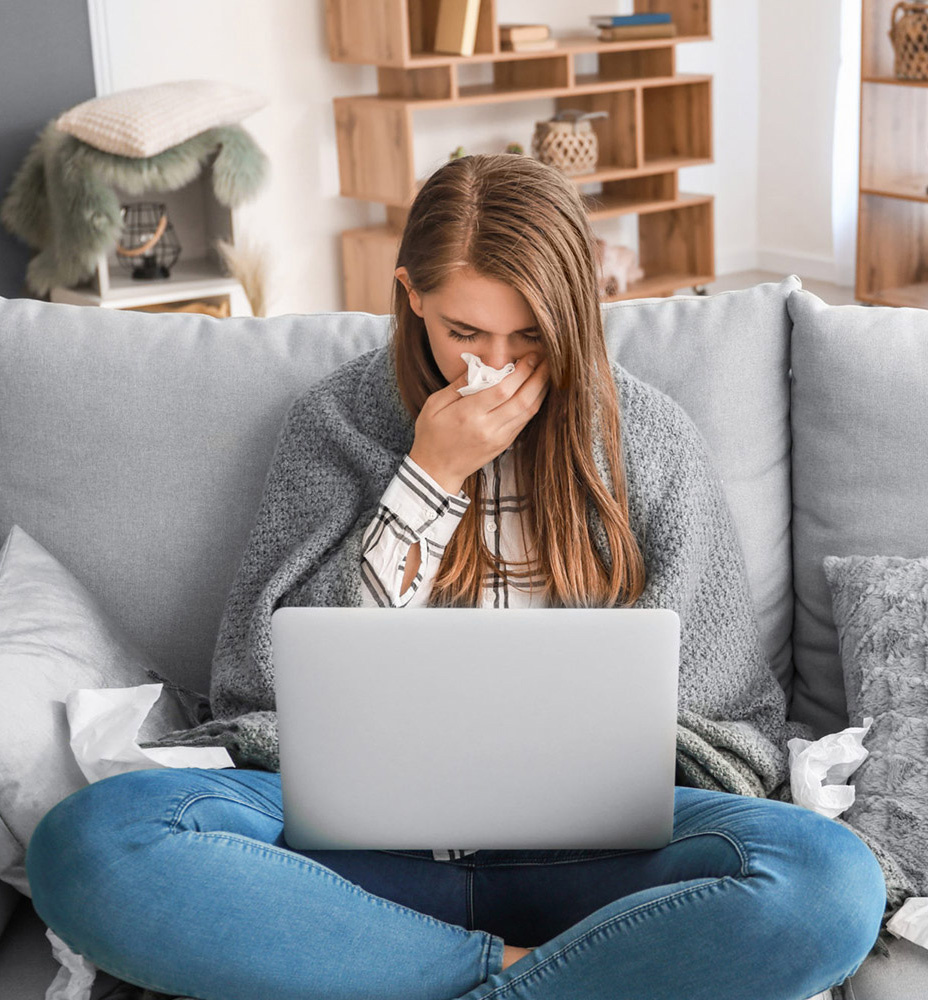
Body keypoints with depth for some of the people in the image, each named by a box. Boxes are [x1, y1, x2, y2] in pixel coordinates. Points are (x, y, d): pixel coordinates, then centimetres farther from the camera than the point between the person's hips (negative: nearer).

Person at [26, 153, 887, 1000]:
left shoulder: (651, 440, 7)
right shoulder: (334, 421, 8)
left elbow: (709, 689, 11)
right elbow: (262, 673, 1)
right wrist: (429, 477, -5)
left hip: (586, 833, 0)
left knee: (830, 880, -32)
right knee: (87, 842, -28)